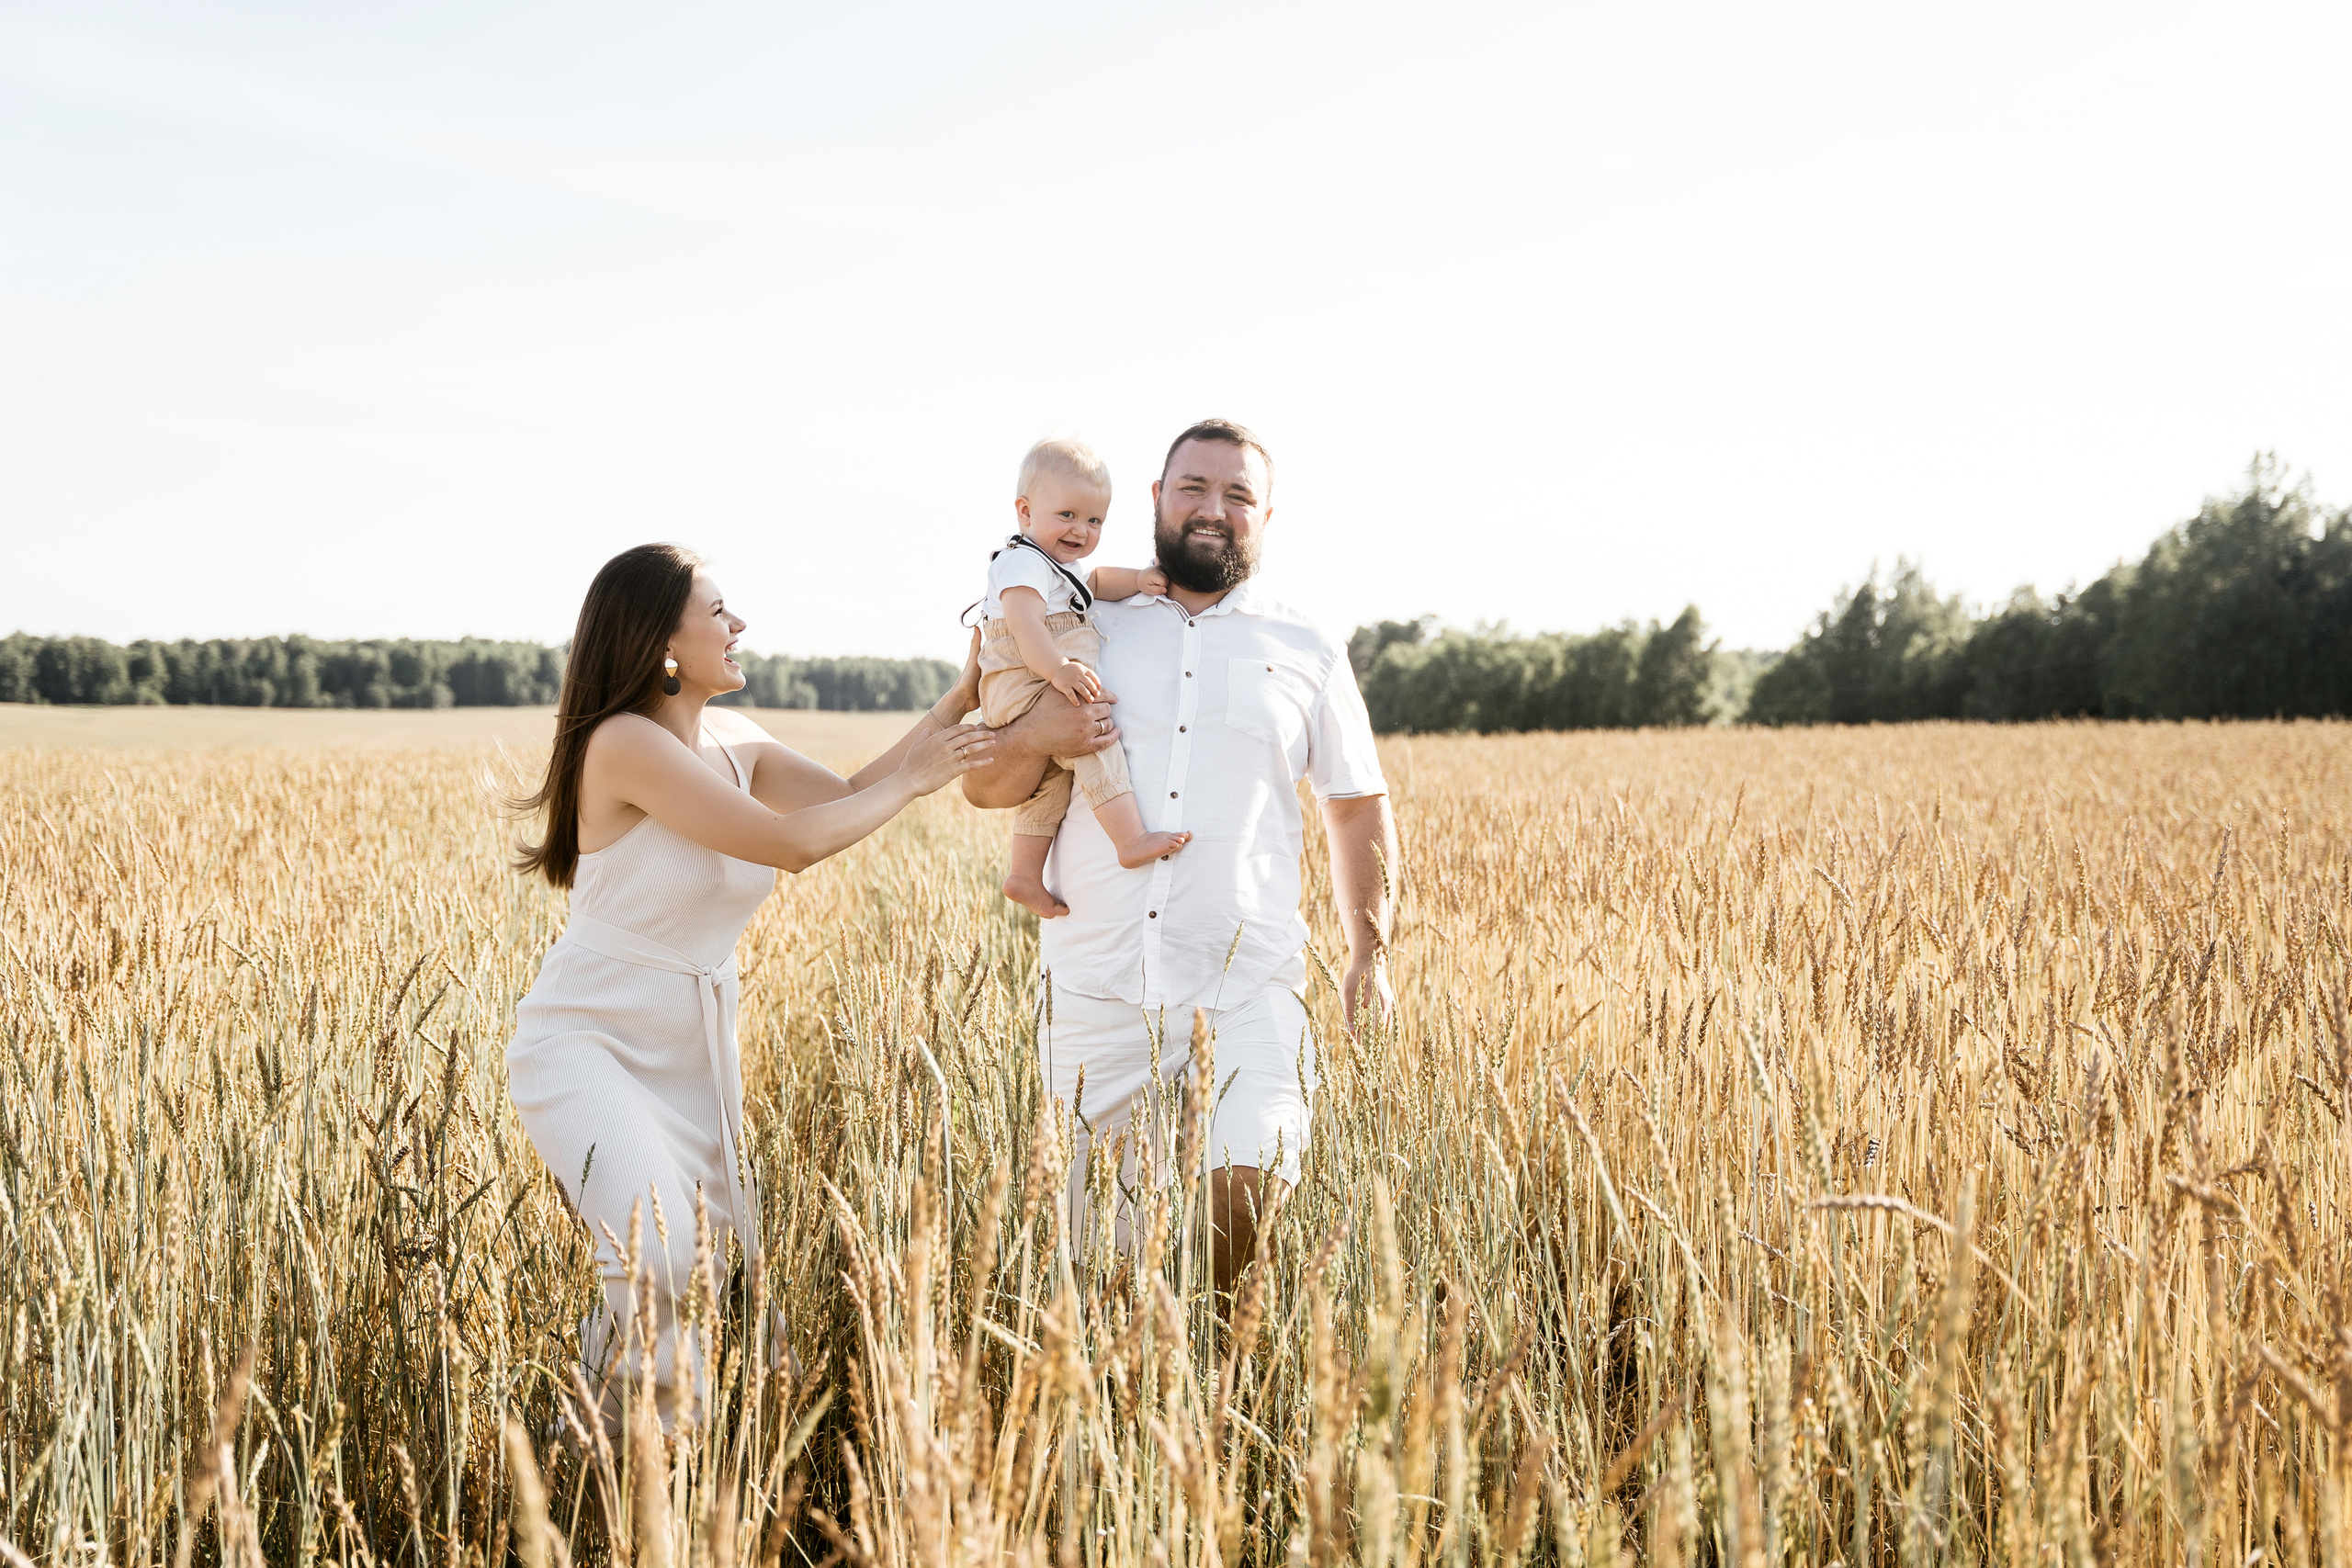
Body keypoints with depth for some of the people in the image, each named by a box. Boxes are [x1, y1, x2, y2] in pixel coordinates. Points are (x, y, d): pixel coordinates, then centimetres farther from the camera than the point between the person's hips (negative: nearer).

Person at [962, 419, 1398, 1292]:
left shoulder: (1308, 656, 11)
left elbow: (1359, 805, 19)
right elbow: (985, 788, 12)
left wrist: (1371, 951, 10)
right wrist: (1035, 737, -11)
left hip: (1247, 982, -1)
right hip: (1096, 982, 2)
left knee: (1252, 1179, -19)